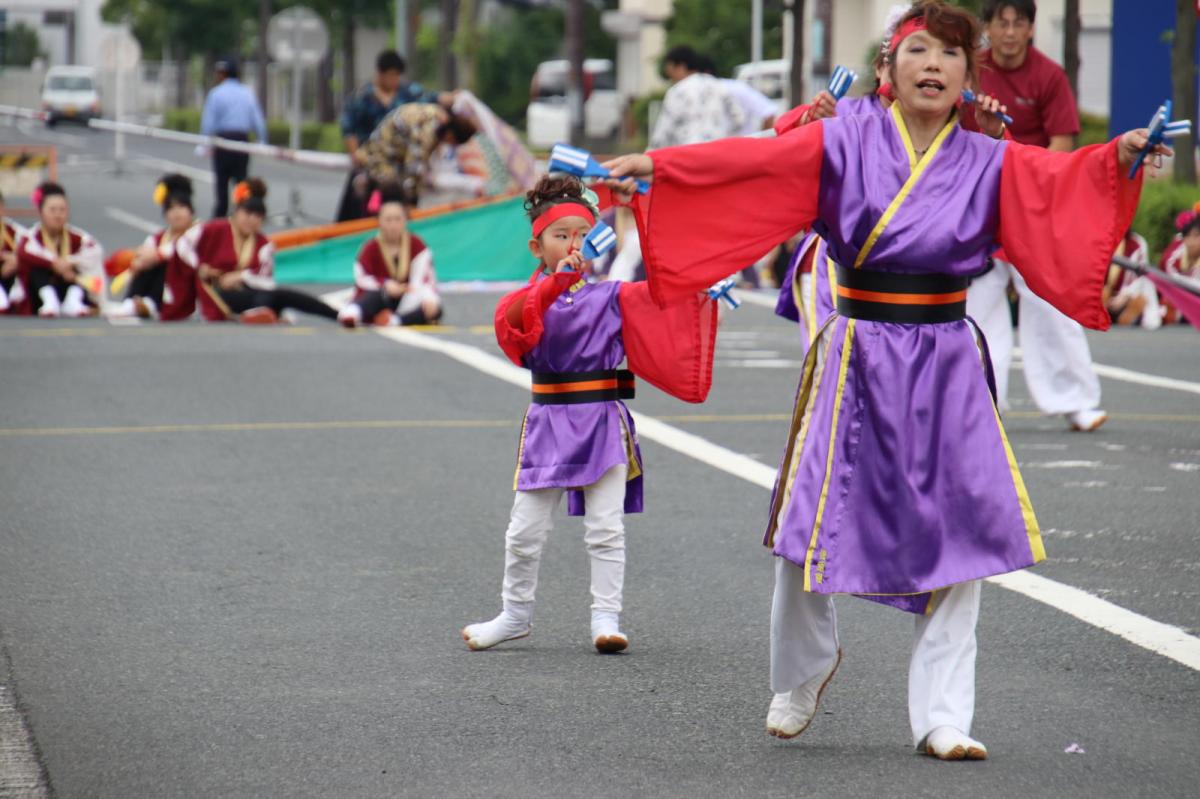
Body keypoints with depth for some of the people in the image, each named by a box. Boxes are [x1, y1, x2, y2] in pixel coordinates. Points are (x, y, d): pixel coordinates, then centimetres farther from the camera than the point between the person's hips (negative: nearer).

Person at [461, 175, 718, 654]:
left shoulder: (612, 296, 5)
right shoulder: (531, 296, 1)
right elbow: (511, 319, -21)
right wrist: (555, 283, -35)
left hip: (603, 422, 0)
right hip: (549, 422, 0)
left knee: (605, 529, -2)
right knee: (525, 531, 5)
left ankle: (606, 618, 5)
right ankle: (515, 616, 22)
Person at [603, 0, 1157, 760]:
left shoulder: (991, 162, 4)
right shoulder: (846, 143, 0)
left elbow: (1060, 182, -11)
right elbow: (753, 161, -9)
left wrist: (1119, 157, -31)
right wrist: (656, 165, -20)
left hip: (948, 368, 2)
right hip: (856, 360, -2)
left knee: (959, 536, -1)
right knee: (813, 525, -1)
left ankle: (943, 717, 8)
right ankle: (802, 672, 28)